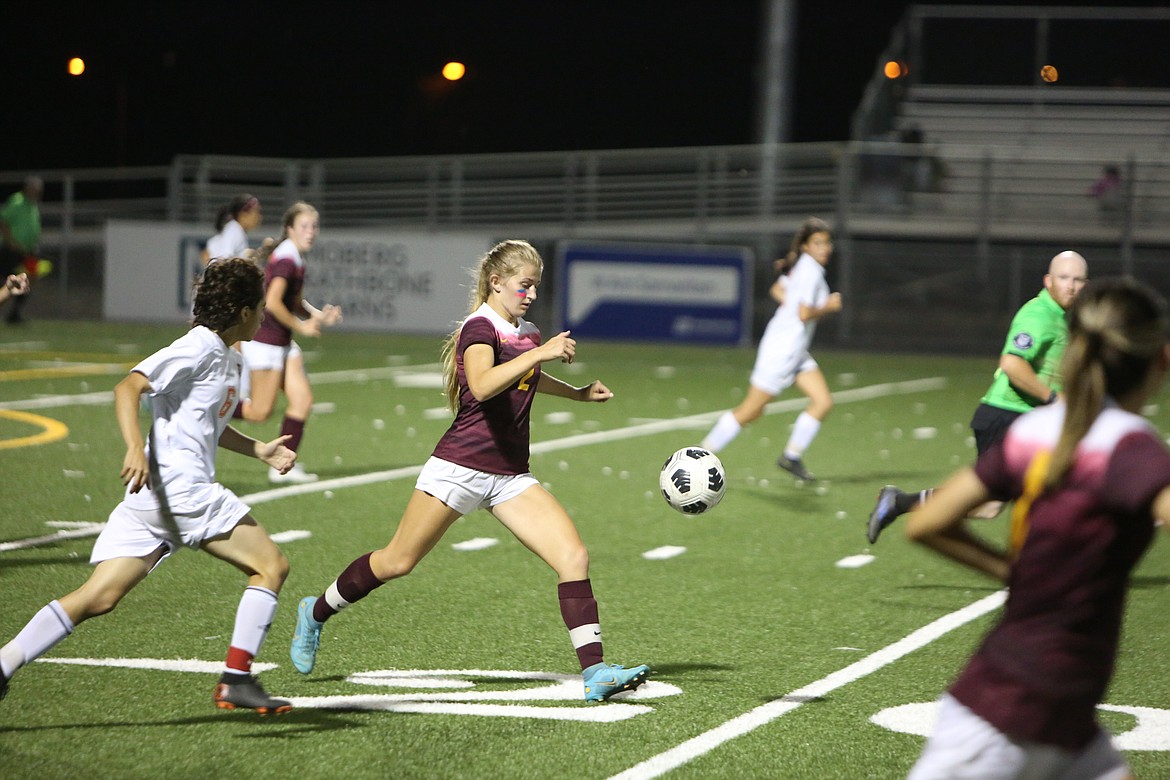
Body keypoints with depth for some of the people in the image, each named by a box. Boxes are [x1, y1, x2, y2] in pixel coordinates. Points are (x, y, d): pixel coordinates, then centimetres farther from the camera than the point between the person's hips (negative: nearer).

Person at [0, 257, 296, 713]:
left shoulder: (225, 357, 23)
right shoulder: (199, 347, -7)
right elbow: (128, 388, -17)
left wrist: (259, 450, 34)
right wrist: (136, 448, -30)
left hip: (150, 497, 9)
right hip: (177, 484, -9)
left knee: (98, 598, -1)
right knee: (271, 565, 0)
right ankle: (236, 680, -4)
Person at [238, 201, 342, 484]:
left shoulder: (297, 260, 11)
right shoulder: (286, 259, -18)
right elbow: (272, 303, -26)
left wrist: (318, 316, 5)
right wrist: (302, 327, -15)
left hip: (283, 343, 9)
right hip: (265, 341, -9)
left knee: (303, 401, 2)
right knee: (260, 412, -3)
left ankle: (283, 466, 7)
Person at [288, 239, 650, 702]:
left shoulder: (526, 333, 11)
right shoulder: (480, 328, -12)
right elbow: (482, 386, -35)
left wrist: (578, 393, 36)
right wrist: (540, 351, -35)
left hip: (511, 476, 7)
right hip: (460, 467, -7)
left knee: (574, 556, -10)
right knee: (397, 562, 4)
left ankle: (594, 671, -13)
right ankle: (317, 612, 29)